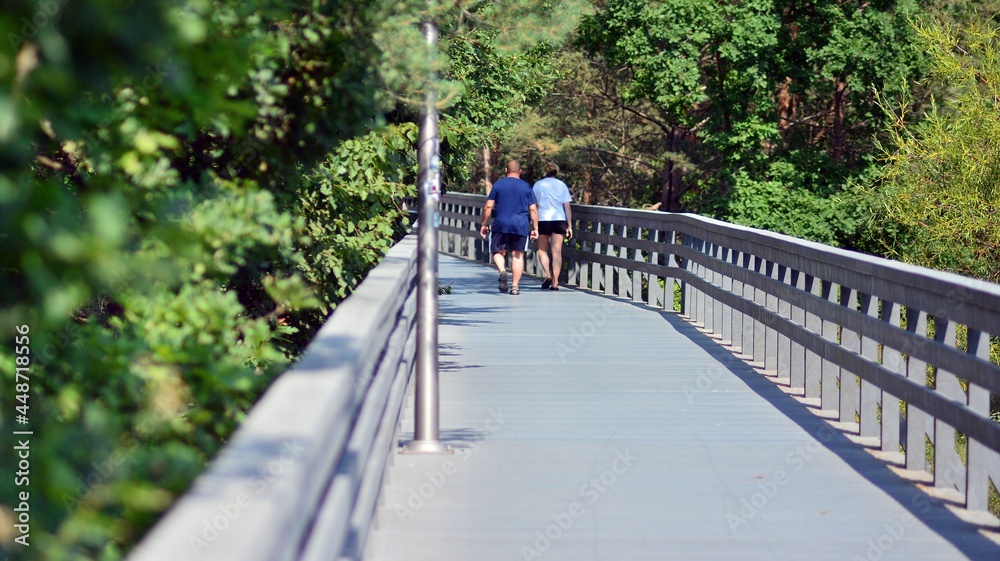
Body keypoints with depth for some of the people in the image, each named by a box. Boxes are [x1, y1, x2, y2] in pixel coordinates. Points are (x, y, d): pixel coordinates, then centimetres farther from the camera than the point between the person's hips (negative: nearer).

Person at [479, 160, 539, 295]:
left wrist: (484, 224, 8)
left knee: (498, 252, 11)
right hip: (521, 226, 1)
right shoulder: (526, 187, 6)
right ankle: (515, 286, 1)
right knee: (518, 255, 6)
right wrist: (535, 228, 7)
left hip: (500, 224, -1)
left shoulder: (498, 184, 3)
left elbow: (488, 206, 0)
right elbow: (533, 209, 2)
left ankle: (502, 271, -19)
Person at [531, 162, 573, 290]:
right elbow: (567, 207, 5)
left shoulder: (538, 185, 6)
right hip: (559, 220, 1)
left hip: (543, 220, -1)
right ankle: (555, 282, -4)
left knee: (542, 250, 11)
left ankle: (548, 275, -10)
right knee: (557, 252, 1)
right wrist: (569, 226, 7)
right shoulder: (562, 185, 8)